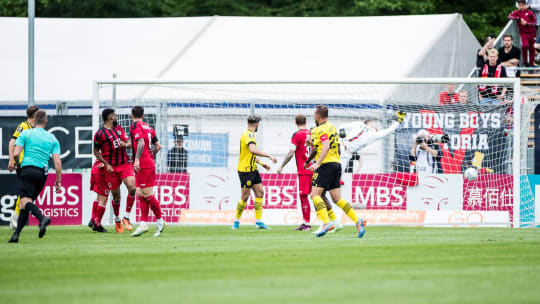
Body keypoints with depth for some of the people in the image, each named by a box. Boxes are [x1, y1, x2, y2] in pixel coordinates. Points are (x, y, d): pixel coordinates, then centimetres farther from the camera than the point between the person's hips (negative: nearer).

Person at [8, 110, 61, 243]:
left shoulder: (26, 134, 5)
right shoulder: (52, 138, 13)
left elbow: (16, 154, -4)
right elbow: (57, 161, 5)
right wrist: (58, 181, 8)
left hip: (28, 168, -4)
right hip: (43, 172, 4)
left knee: (25, 201, -17)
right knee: (25, 203, 12)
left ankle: (42, 218, -45)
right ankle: (16, 234, 7)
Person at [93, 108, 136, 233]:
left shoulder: (119, 128, 12)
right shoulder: (100, 133, -6)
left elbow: (129, 143, 16)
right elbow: (96, 151, -2)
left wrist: (126, 144, -9)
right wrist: (107, 164, -11)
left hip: (125, 163, 4)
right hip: (112, 167, -4)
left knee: (132, 188, -16)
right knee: (116, 196, 2)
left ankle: (126, 217, -3)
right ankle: (117, 219, 25)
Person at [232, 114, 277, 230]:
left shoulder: (247, 134, 16)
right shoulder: (249, 135, -17)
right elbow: (253, 150, -34)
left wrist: (261, 163, 31)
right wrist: (269, 156, -34)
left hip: (253, 170, 10)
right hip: (245, 170, -10)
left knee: (260, 192, 4)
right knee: (245, 196, -4)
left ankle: (259, 221, 2)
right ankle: (236, 221, 9)